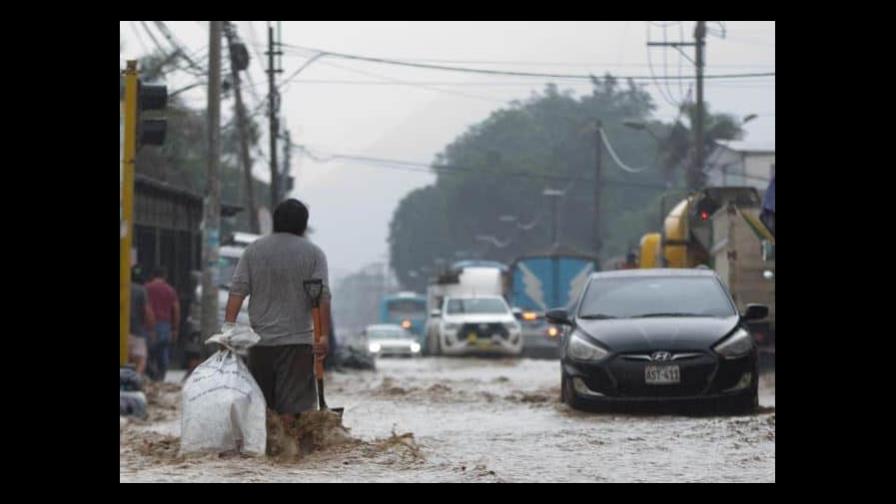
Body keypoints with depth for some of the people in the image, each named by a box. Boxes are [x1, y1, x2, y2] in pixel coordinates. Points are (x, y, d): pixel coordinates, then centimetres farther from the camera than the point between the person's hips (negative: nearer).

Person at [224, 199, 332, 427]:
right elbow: (322, 297, -9)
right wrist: (324, 336, -11)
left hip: (260, 340, 3)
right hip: (298, 340, -3)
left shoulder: (254, 250, 7)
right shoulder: (313, 253, 0)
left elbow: (237, 291, -2)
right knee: (292, 404, -4)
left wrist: (228, 327, -4)